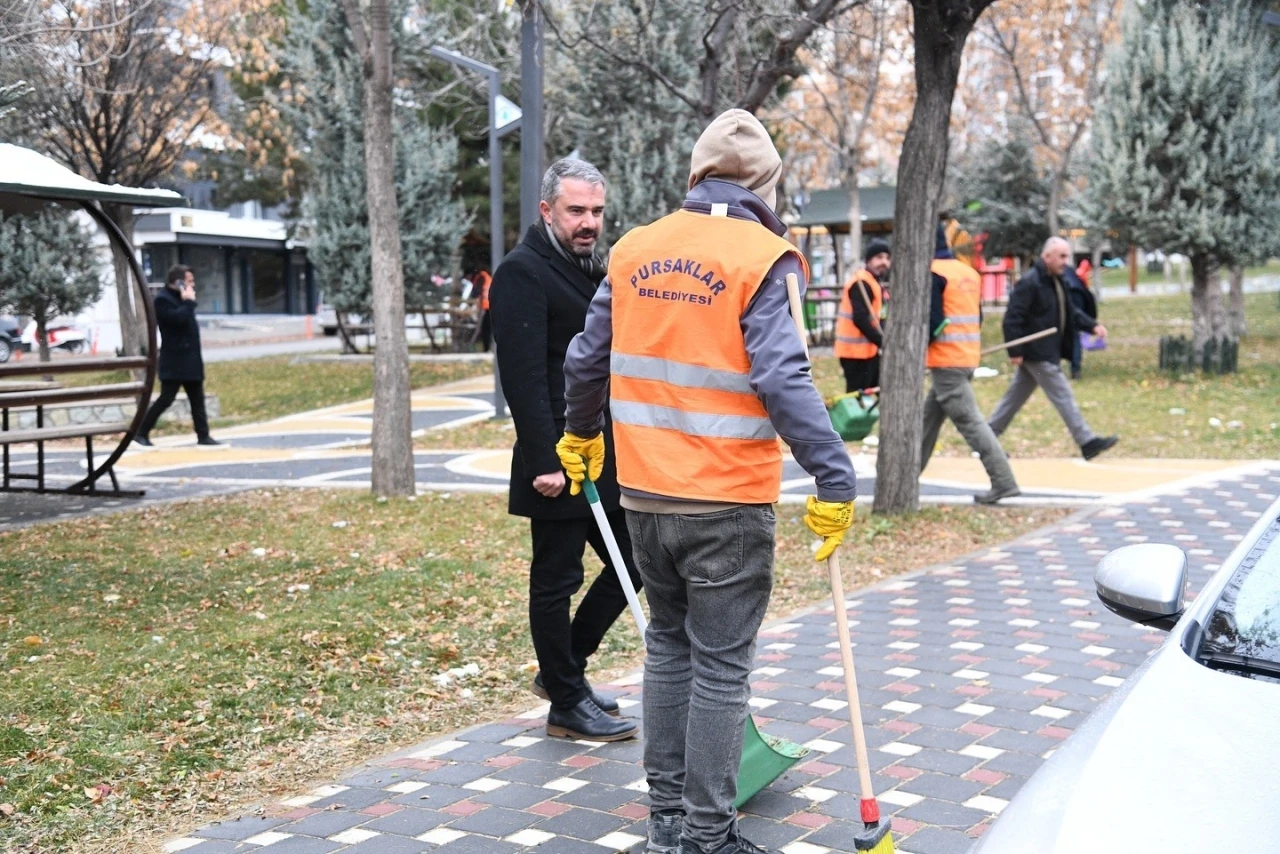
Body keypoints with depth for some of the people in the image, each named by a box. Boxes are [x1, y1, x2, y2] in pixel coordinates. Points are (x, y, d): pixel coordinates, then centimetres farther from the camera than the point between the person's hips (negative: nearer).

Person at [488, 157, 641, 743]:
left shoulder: (593, 270, 17)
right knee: (556, 582, 3)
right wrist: (544, 463, -23)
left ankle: (561, 670, 29)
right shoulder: (523, 273, -12)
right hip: (561, 464, -9)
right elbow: (523, 377, -19)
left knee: (632, 565, 14)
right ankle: (567, 705, 16)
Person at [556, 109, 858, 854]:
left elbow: (588, 359, 13)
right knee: (721, 667, 4)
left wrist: (581, 433, 30)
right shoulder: (763, 259, -10)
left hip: (646, 493, 5)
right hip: (728, 501, -5)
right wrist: (836, 478, -19)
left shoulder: (635, 249, 6)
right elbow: (782, 379, -20)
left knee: (669, 646, 19)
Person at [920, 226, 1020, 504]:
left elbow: (932, 320, -19)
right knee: (929, 418, 17)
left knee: (970, 422, -9)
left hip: (946, 362, -9)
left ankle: (1003, 482, -12)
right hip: (969, 357, 9)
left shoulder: (934, 273, -12)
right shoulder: (969, 272, 15)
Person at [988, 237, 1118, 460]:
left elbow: (1070, 312, 19)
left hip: (1047, 351, 10)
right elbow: (1012, 318, -20)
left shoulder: (1056, 281, 13)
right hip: (1036, 353, -10)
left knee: (1016, 396, 14)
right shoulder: (1029, 283, -18)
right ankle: (1087, 442, -1)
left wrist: (1092, 325, 3)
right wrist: (1015, 351, -21)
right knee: (1063, 396, -6)